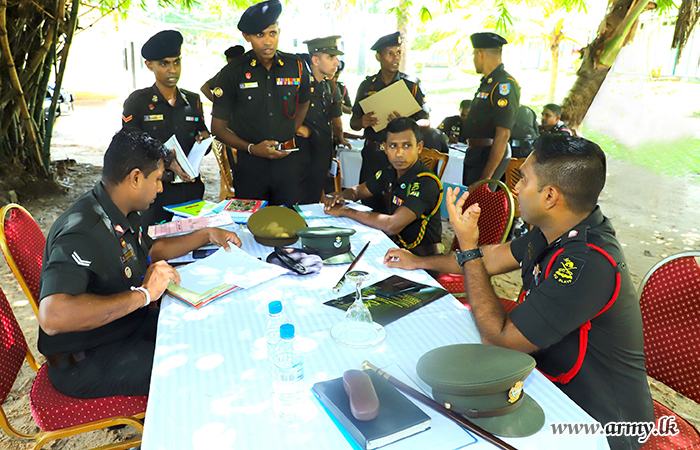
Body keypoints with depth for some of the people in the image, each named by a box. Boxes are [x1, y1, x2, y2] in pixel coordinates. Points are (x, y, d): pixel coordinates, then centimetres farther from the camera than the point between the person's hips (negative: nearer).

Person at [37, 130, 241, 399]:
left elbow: (151, 250, 23)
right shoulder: (81, 233, -29)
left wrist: (207, 235, 18)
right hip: (86, 363, -9)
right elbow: (53, 317, -43)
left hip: (130, 324, 10)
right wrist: (143, 294, -37)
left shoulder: (121, 213, 2)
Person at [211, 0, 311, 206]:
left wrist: (290, 136, 9)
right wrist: (252, 148, -14)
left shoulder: (296, 67, 3)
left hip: (288, 160, 2)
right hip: (250, 163, -1)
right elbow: (218, 127, 0)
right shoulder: (233, 73, -3)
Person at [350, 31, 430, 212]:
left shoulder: (412, 84, 4)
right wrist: (362, 122, -11)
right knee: (368, 206, 4)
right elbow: (353, 122, 13)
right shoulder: (367, 85, 10)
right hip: (372, 155, 3)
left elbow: (425, 122, 0)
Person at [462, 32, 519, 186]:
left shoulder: (504, 85, -16)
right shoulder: (487, 83, 16)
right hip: (475, 151, 10)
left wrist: (486, 176, -23)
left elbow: (503, 135, -22)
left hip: (490, 155, -10)